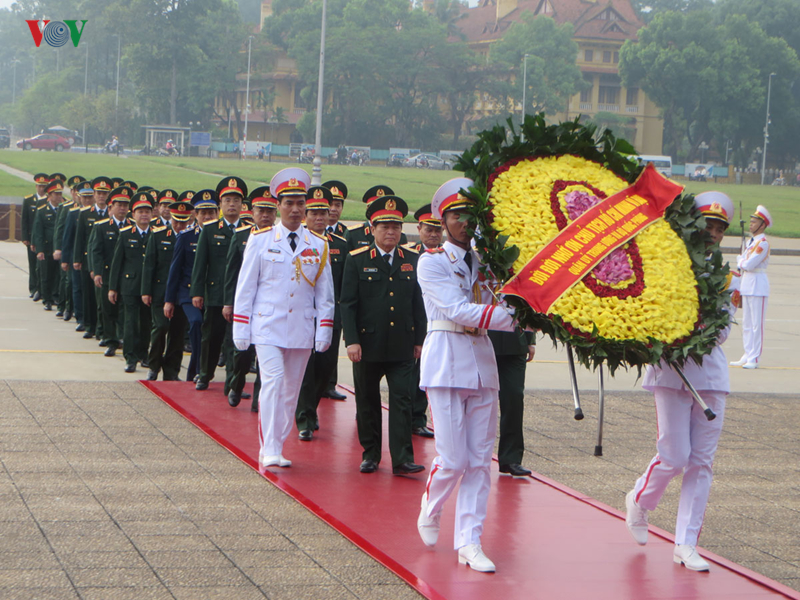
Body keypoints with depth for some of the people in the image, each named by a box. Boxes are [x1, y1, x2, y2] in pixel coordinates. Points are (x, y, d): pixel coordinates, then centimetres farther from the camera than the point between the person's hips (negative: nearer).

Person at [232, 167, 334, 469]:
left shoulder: (318, 246, 7)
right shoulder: (260, 240, 2)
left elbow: (325, 294, 10)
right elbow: (245, 287, 3)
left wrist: (324, 332, 2)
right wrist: (241, 329, -1)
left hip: (302, 330, 3)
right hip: (268, 327, -3)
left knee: (291, 390, 6)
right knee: (272, 382, -15)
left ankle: (276, 448, 16)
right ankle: (269, 451, -13)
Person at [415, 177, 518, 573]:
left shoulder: (484, 262, 14)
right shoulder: (432, 262, -3)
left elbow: (494, 306, 4)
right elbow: (459, 310, -16)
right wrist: (513, 317, -24)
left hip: (482, 362, 5)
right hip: (446, 361, -5)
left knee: (480, 460, 2)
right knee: (453, 459, -6)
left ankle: (469, 541, 7)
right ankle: (430, 511, 23)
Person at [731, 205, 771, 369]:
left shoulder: (763, 243, -14)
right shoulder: (751, 241, 15)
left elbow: (749, 264, -20)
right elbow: (743, 262, 15)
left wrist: (740, 260, 0)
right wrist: (742, 261, -6)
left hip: (758, 285, -9)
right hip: (746, 282, 9)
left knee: (757, 324, -6)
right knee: (746, 323, 12)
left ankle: (754, 359, -5)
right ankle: (747, 355, 19)